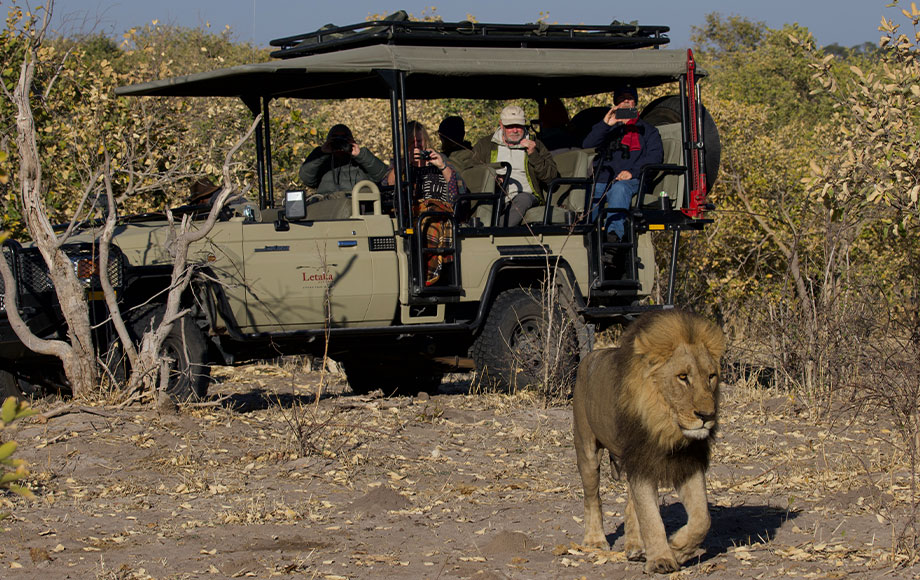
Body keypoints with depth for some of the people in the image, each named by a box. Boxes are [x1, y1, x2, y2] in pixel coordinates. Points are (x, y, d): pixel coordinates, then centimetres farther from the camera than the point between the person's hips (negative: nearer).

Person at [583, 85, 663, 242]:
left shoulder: (647, 130, 24)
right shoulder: (607, 129, 30)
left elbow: (655, 155, 6)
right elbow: (587, 145, 11)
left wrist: (632, 172, -12)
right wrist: (605, 124, -5)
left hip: (630, 182, -3)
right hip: (601, 180, 3)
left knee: (619, 189, -41)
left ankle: (614, 234, -61)